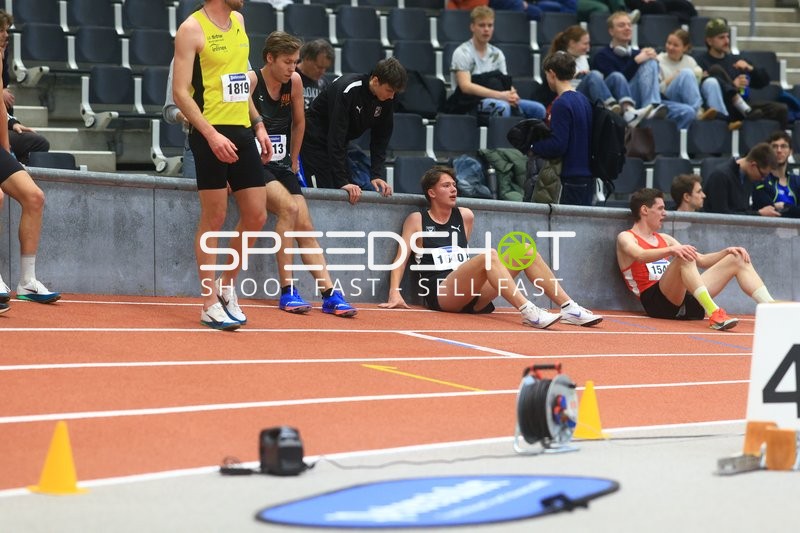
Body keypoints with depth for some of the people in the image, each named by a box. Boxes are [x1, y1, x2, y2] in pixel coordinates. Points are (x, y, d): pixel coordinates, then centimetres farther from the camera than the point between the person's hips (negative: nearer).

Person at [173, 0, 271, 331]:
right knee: (214, 218, -2)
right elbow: (180, 92, -13)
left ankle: (227, 287, 24)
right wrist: (212, 135, -22)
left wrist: (257, 123, 15)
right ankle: (211, 306, 5)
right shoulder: (193, 28, -9)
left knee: (256, 216, 6)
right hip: (211, 135, -7)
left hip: (242, 132, 7)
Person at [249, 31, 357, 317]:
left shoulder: (294, 81, 4)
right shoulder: (251, 81, -13)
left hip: (281, 165, 6)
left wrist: (293, 162, 18)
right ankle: (287, 291, -23)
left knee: (305, 226, -4)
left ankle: (330, 295, -8)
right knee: (289, 208, -27)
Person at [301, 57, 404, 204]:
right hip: (315, 141, -7)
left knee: (351, 195, -2)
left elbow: (380, 141, -1)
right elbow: (336, 137, -31)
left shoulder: (386, 101, -9)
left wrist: (378, 175, -14)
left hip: (339, 147, 7)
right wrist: (342, 181, -34)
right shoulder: (347, 90, -30)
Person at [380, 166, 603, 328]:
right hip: (440, 295, -6)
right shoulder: (416, 220, 6)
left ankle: (569, 308, -18)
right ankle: (528, 312, -48)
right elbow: (401, 258, -3)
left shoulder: (465, 217, 20)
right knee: (489, 256, -32)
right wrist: (394, 293, -15)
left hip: (472, 295, 6)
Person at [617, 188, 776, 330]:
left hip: (687, 300, 7)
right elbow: (640, 255, -19)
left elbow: (702, 261, 26)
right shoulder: (625, 237, 6)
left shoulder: (664, 239, 28)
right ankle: (714, 313, -50)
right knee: (685, 257, -34)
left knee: (737, 259, 2)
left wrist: (727, 252, 8)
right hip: (657, 301, -7)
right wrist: (672, 250, -36)